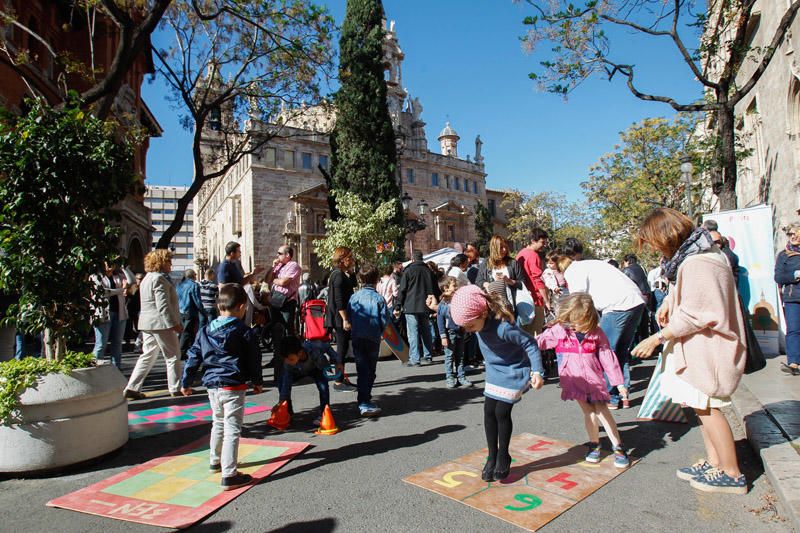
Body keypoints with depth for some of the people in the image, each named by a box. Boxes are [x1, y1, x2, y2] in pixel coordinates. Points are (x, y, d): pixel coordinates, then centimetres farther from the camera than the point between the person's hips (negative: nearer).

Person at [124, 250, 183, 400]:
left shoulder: (148, 278, 18)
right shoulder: (159, 278, -15)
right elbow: (163, 305, -22)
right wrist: (174, 324, -21)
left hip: (148, 323, 10)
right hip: (161, 323, -10)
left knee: (147, 356, 14)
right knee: (173, 356, 1)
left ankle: (132, 388, 13)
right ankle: (175, 388, 8)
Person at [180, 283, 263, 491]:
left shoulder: (205, 331, 6)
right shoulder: (244, 331, -9)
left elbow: (194, 357, 9)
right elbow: (253, 359, -4)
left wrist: (186, 382, 20)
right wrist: (257, 382, 10)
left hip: (212, 385, 7)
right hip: (233, 386, -6)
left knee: (218, 423, 25)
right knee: (232, 429, -3)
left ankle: (215, 460, 41)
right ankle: (229, 475, -2)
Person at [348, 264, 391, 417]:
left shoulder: (354, 297, -1)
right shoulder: (378, 298, -9)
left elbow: (349, 317, 5)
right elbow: (385, 319, -8)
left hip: (357, 338, 2)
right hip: (373, 338, -2)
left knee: (362, 370, 5)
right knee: (370, 371, 13)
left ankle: (364, 400, -3)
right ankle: (365, 403, 23)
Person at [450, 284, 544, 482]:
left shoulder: (503, 327, -36)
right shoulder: (477, 320, -14)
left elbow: (529, 343, -25)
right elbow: (454, 312, 10)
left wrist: (537, 371, -28)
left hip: (513, 372, -7)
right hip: (494, 372, 7)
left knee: (502, 412, -3)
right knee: (489, 411, 5)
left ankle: (503, 456, 20)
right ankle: (492, 456, 22)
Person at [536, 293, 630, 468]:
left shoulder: (596, 333, -2)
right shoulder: (558, 331, -5)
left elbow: (607, 357, 2)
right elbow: (537, 342, -4)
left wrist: (619, 382, 4)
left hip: (594, 379, 0)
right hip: (574, 381, 0)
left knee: (602, 411, -1)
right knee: (588, 412, 3)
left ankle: (618, 447, 14)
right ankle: (594, 445, 23)